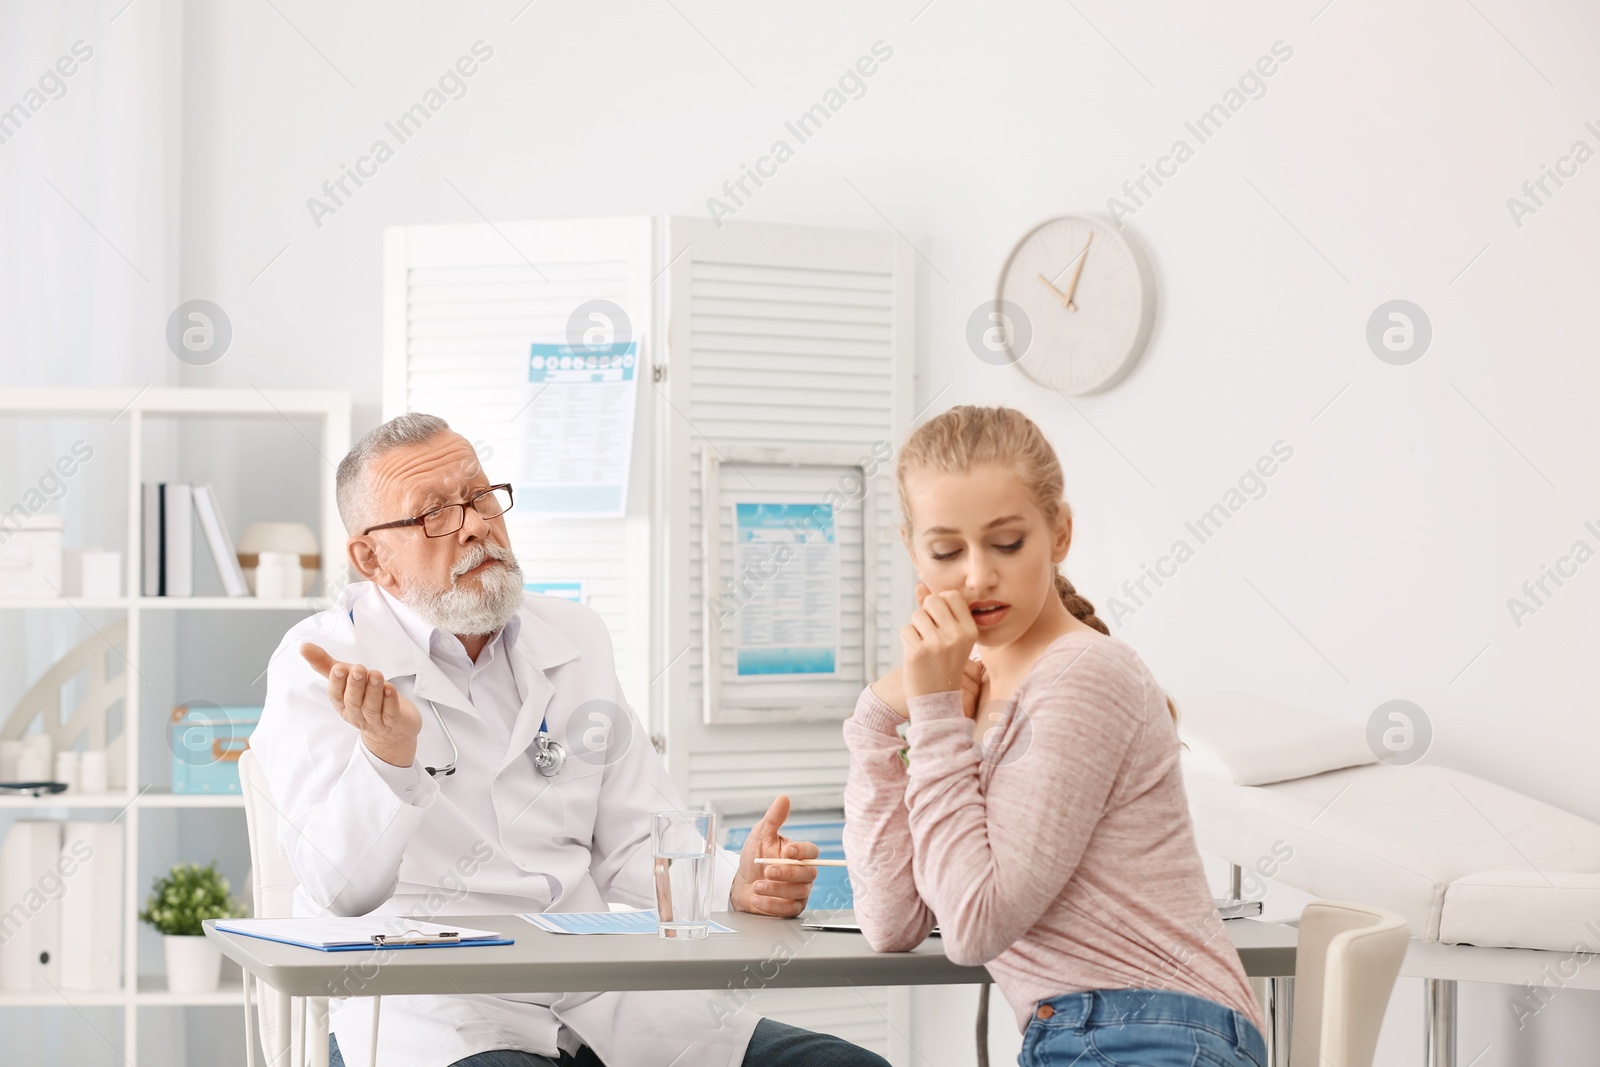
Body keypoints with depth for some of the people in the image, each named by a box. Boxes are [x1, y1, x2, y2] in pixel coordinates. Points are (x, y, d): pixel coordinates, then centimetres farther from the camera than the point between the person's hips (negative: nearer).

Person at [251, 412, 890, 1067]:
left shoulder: (575, 641, 17)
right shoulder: (318, 666, -1)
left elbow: (636, 850, 16)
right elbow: (341, 890, -13)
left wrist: (737, 884, -5)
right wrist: (389, 755, -32)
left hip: (597, 996, 6)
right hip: (424, 1008, -6)